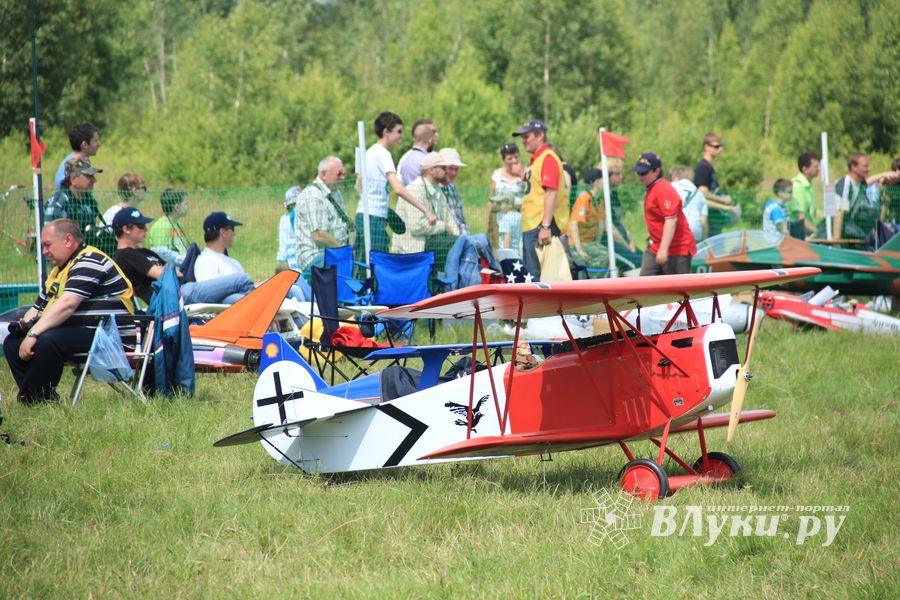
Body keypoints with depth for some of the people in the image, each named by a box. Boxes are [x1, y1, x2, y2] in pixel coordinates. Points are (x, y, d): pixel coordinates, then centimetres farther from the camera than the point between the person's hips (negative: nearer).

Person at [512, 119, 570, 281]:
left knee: (537, 276, -14)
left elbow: (551, 194, -19)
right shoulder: (535, 160, 22)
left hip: (541, 226, -11)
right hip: (530, 227, 11)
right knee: (530, 275, 11)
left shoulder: (548, 158, -9)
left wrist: (545, 227, -25)